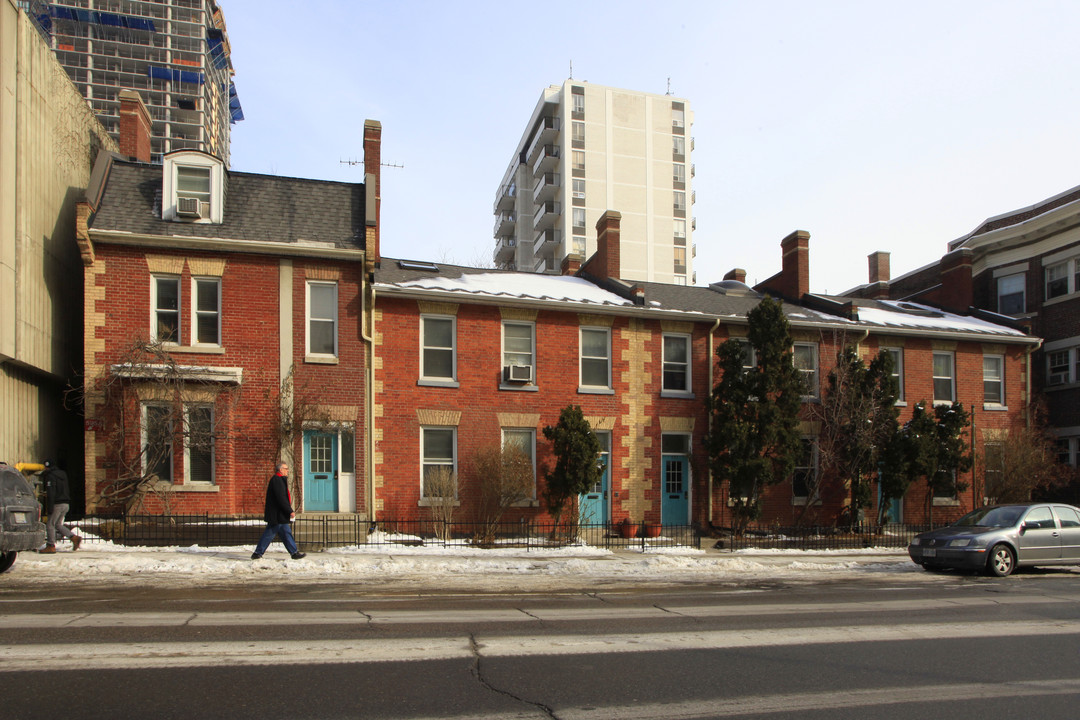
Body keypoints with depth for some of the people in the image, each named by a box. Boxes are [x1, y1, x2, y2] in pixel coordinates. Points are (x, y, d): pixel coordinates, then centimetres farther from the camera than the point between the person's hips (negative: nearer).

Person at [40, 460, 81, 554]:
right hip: (66, 504, 8)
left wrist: (49, 508, -17)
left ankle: (51, 546, 2)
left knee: (50, 524, 1)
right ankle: (74, 538, 1)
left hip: (57, 504, -8)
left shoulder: (50, 476, -10)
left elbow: (51, 494, -16)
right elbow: (67, 491, 22)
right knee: (58, 524, 15)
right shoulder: (63, 475, 17)